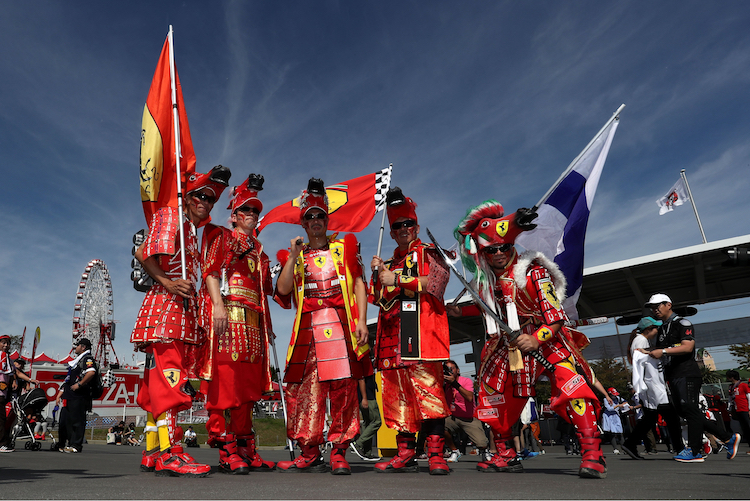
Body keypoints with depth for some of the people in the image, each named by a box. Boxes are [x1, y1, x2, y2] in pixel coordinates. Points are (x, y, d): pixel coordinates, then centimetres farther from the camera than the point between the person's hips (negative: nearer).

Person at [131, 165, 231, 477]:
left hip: (184, 305, 9)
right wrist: (167, 282, -17)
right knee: (167, 375, -16)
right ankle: (167, 453, -19)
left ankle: (152, 452, 11)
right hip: (165, 302, -9)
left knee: (160, 379, 7)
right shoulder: (169, 216, 3)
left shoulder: (193, 228, 25)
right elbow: (145, 254, -8)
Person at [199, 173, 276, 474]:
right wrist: (218, 305, -19)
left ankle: (245, 449, 13)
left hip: (253, 322, 7)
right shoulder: (221, 237, 10)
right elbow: (210, 271, -5)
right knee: (224, 381, -11)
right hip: (228, 316, -6)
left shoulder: (259, 251, 27)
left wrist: (267, 324, 17)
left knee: (248, 384, 7)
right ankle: (227, 450, -7)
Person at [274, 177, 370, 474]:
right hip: (307, 329, 2)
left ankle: (339, 453, 7)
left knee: (344, 388, -4)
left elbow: (359, 285, 7)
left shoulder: (345, 247, 14)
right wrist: (293, 257, -3)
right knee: (304, 390, 1)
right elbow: (282, 291, 4)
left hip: (341, 326, -2)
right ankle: (309, 454, 13)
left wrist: (361, 321, -3)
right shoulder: (293, 255, 17)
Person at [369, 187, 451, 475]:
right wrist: (378, 274, 1)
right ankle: (406, 454, 13)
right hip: (393, 338, 6)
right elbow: (381, 300, 19)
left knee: (428, 389, -10)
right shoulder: (391, 262, 26)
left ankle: (435, 454, -4)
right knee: (398, 393, 5)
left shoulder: (428, 253, 10)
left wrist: (396, 280, -8)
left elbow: (433, 282, -9)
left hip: (421, 333, -6)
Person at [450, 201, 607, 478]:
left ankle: (592, 453, -20)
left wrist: (536, 339, -30)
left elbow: (556, 317, -18)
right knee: (494, 391, 6)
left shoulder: (533, 273, -15)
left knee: (569, 382, -28)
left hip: (546, 340, -6)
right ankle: (506, 455, 22)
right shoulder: (486, 281, 2)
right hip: (508, 345, 6)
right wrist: (462, 310, 18)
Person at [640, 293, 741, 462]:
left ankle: (694, 451, -7)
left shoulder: (682, 323, -4)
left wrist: (663, 350, -21)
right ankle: (728, 438, 17)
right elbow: (659, 354, 25)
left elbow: (688, 347, -18)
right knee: (683, 410, 8)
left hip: (687, 373, -9)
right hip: (673, 377, 9)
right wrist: (647, 352, 7)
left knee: (689, 408, -10)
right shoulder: (661, 329, 22)